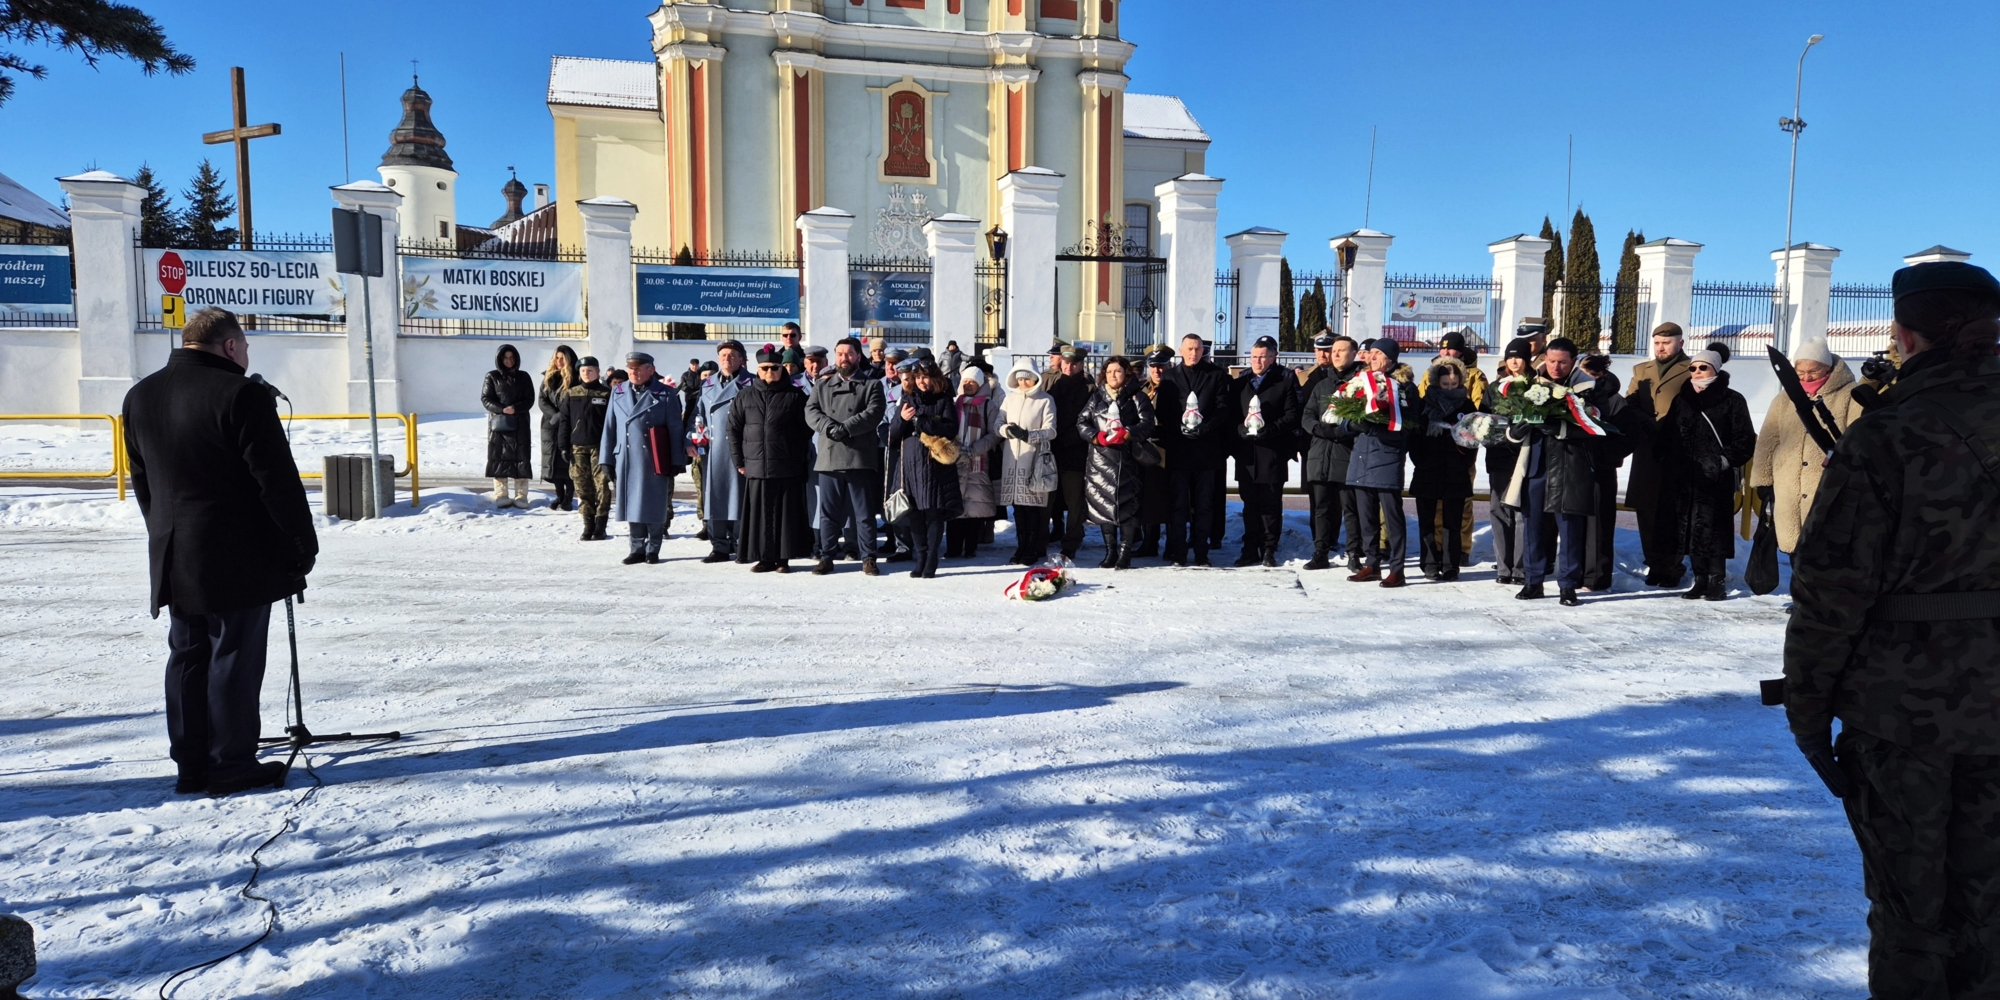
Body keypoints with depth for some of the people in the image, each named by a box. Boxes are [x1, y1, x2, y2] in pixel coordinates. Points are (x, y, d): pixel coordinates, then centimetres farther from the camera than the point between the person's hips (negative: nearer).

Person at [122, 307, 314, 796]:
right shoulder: (242, 395, -15)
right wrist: (303, 542, -7)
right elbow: (277, 480, -15)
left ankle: (191, 764, 19)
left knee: (187, 656, 13)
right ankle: (231, 765, 7)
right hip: (240, 559, -7)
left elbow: (141, 480, 17)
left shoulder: (139, 396, 10)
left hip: (172, 558, 8)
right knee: (234, 658, 0)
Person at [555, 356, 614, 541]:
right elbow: (564, 421, 9)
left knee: (601, 486, -6)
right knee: (583, 487, 4)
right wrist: (563, 446, 3)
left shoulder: (606, 393, 3)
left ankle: (600, 526, -1)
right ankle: (588, 525, 11)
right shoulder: (571, 394, 9)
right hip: (577, 447, 2)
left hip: (599, 446, -2)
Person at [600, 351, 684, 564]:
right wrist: (606, 459, 6)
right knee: (632, 505, 7)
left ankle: (653, 549, 11)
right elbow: (609, 427, 10)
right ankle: (637, 548, 16)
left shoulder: (665, 394, -1)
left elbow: (675, 429, -2)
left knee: (653, 506, 0)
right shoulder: (618, 392, 11)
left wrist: (676, 461, -5)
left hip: (654, 460, -3)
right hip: (626, 459, 4)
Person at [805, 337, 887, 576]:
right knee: (828, 511, 6)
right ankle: (826, 557, 13)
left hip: (860, 457, -2)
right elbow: (810, 411, 3)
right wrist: (830, 428, -15)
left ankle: (868, 557, 7)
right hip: (828, 456, 3)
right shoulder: (822, 385, 17)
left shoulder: (872, 385, 8)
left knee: (864, 511, 1)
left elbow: (873, 414, -7)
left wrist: (845, 428, -16)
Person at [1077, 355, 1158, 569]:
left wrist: (1127, 434, -23)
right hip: (1100, 458, 3)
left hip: (1126, 459, -3)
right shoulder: (1096, 397, 14)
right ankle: (1110, 552, 13)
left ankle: (1124, 553, 1)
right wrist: (1095, 436, -10)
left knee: (1126, 504, -6)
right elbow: (1081, 422, 9)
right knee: (1102, 504, 4)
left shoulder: (1136, 397, 5)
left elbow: (1146, 423, -6)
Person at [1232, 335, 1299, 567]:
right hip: (1246, 451, 4)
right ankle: (1251, 549, 13)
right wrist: (1241, 429, -7)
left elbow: (1292, 416, -5)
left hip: (1273, 451, -4)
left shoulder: (1286, 380, 2)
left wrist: (1268, 430, -17)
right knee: (1250, 502, 7)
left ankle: (1269, 549, 8)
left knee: (1271, 503, 1)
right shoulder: (1241, 381, 15)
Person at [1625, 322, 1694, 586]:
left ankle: (1671, 567, 6)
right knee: (1647, 510, 6)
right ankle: (1656, 565, 16)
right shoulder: (1641, 370, 20)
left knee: (1671, 512, -4)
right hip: (1646, 452, 5)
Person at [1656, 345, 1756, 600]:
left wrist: (1726, 460, -11)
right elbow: (1666, 435, 17)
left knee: (1713, 528, -3)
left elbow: (1745, 439, -2)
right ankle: (1700, 579, 15)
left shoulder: (1732, 400, 1)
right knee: (1689, 528, 6)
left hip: (1716, 478, -5)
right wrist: (1668, 461, 7)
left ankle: (1717, 581, 6)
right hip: (1684, 476, 5)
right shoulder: (1681, 399, 14)